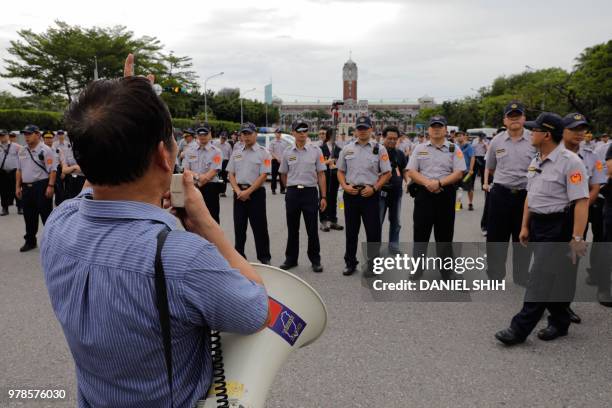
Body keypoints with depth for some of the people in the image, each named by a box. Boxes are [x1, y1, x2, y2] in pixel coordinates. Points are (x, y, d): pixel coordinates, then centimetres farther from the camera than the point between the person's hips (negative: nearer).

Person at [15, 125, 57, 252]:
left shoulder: (45, 150, -9)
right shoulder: (22, 151, 12)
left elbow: (52, 170, -13)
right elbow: (19, 170, 18)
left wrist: (50, 186, -20)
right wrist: (18, 187, 13)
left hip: (41, 186, -7)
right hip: (26, 187, 7)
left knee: (46, 215, -2)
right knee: (29, 216, 13)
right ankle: (30, 241, 25)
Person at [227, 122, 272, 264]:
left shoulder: (263, 153, -3)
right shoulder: (236, 152, 11)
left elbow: (263, 176, -10)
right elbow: (231, 174, 9)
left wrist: (248, 191, -15)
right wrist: (238, 191, -6)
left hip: (256, 192, -4)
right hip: (239, 192, 4)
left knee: (259, 227, 0)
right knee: (239, 226, 10)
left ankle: (264, 258, 10)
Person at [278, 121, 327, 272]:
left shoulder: (315, 150, -1)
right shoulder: (287, 153, 3)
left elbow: (321, 175, -1)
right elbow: (283, 175, 15)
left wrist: (323, 197, -5)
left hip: (310, 192, -2)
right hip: (292, 193, 2)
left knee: (312, 229, 3)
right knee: (292, 228, 11)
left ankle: (315, 260, 15)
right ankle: (291, 259, 23)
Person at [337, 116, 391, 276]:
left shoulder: (379, 149, 0)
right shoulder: (347, 148, 7)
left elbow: (387, 173, -1)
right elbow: (340, 171, 12)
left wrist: (374, 188, -12)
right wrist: (344, 186, -5)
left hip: (370, 194, -2)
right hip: (351, 193, 2)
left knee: (373, 231, 1)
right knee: (351, 231, 11)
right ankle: (350, 263, 23)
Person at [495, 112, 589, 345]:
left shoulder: (569, 162, -15)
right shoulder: (536, 161, 11)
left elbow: (581, 202, -20)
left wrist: (577, 237, -24)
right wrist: (525, 226, 15)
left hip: (558, 227, -8)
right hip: (537, 224, 8)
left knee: (542, 277, -6)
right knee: (553, 276, 16)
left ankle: (520, 328, -1)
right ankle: (559, 323, 31)